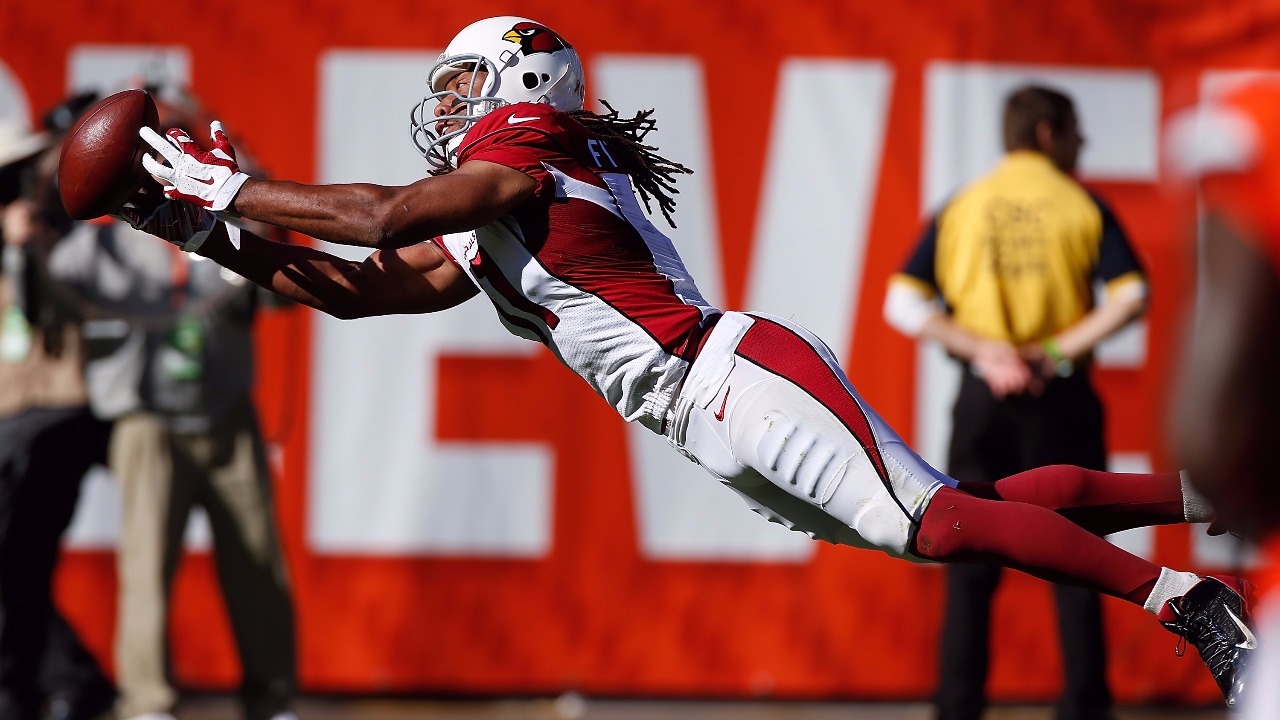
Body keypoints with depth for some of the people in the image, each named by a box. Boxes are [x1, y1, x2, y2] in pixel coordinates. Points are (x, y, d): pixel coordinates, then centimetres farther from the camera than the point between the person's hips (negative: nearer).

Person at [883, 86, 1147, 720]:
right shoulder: (1082, 207, 0)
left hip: (982, 397, 1)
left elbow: (903, 305, -3)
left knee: (971, 568, 7)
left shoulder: (961, 209, 6)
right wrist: (1058, 351, -9)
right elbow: (1131, 296, -11)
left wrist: (983, 350, -8)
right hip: (1063, 398, -1)